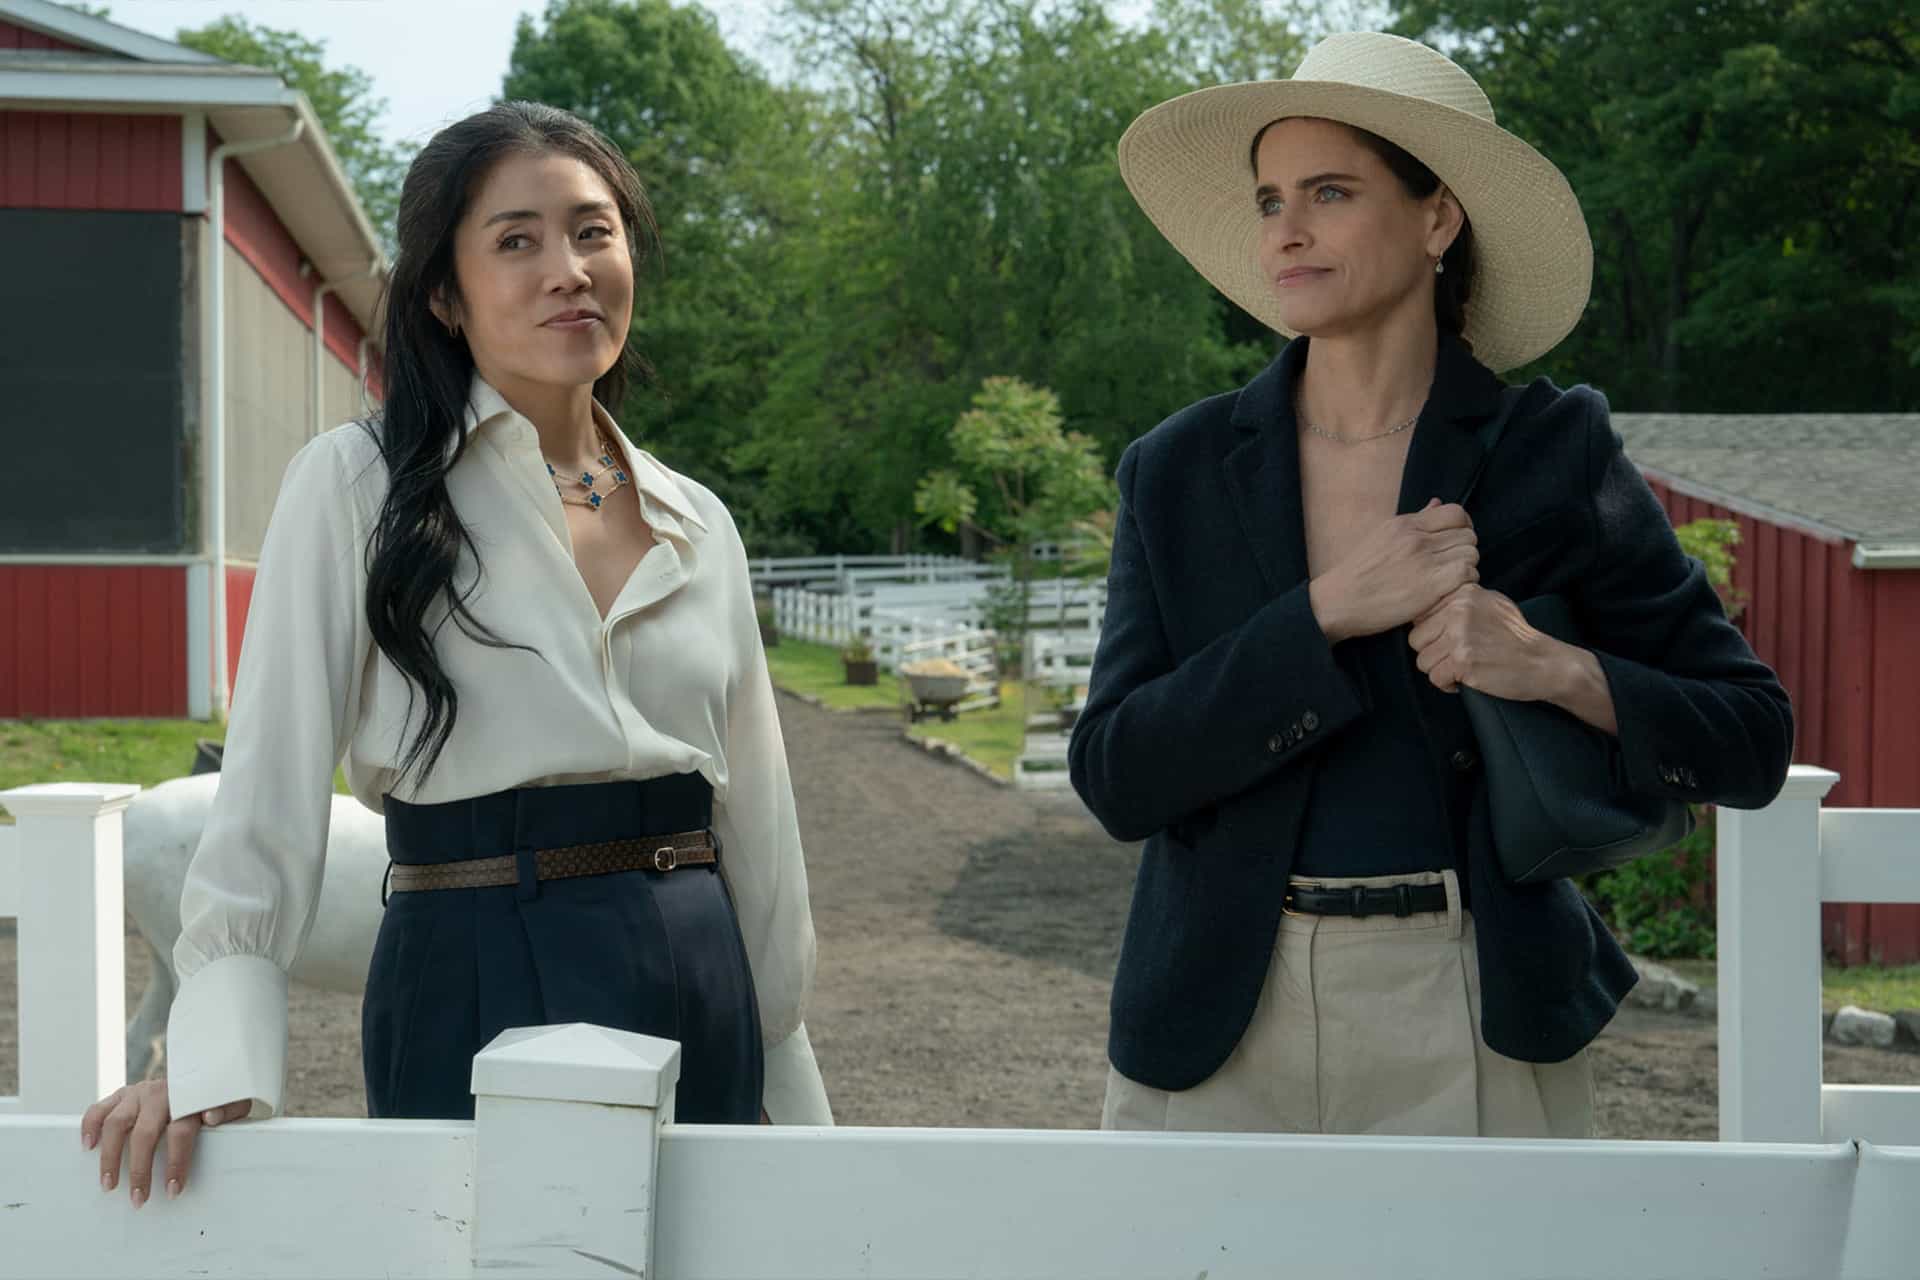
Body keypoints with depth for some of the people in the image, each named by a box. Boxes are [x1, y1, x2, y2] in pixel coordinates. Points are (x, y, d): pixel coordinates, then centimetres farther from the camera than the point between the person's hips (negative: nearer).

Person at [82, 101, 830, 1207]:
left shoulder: (700, 525, 11)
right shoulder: (359, 486, -3)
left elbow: (758, 822, 13)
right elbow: (275, 783, -8)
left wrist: (798, 1104, 13)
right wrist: (216, 1057, -18)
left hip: (702, 998, 5)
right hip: (478, 983, -5)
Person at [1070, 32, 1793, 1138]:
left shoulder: (1552, 455, -2)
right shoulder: (1180, 473, 2)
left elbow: (1751, 743, 0)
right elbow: (1114, 777, -7)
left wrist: (1558, 669, -18)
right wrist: (1327, 613, -17)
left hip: (1474, 1027, -1)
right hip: (1220, 1030, 1)